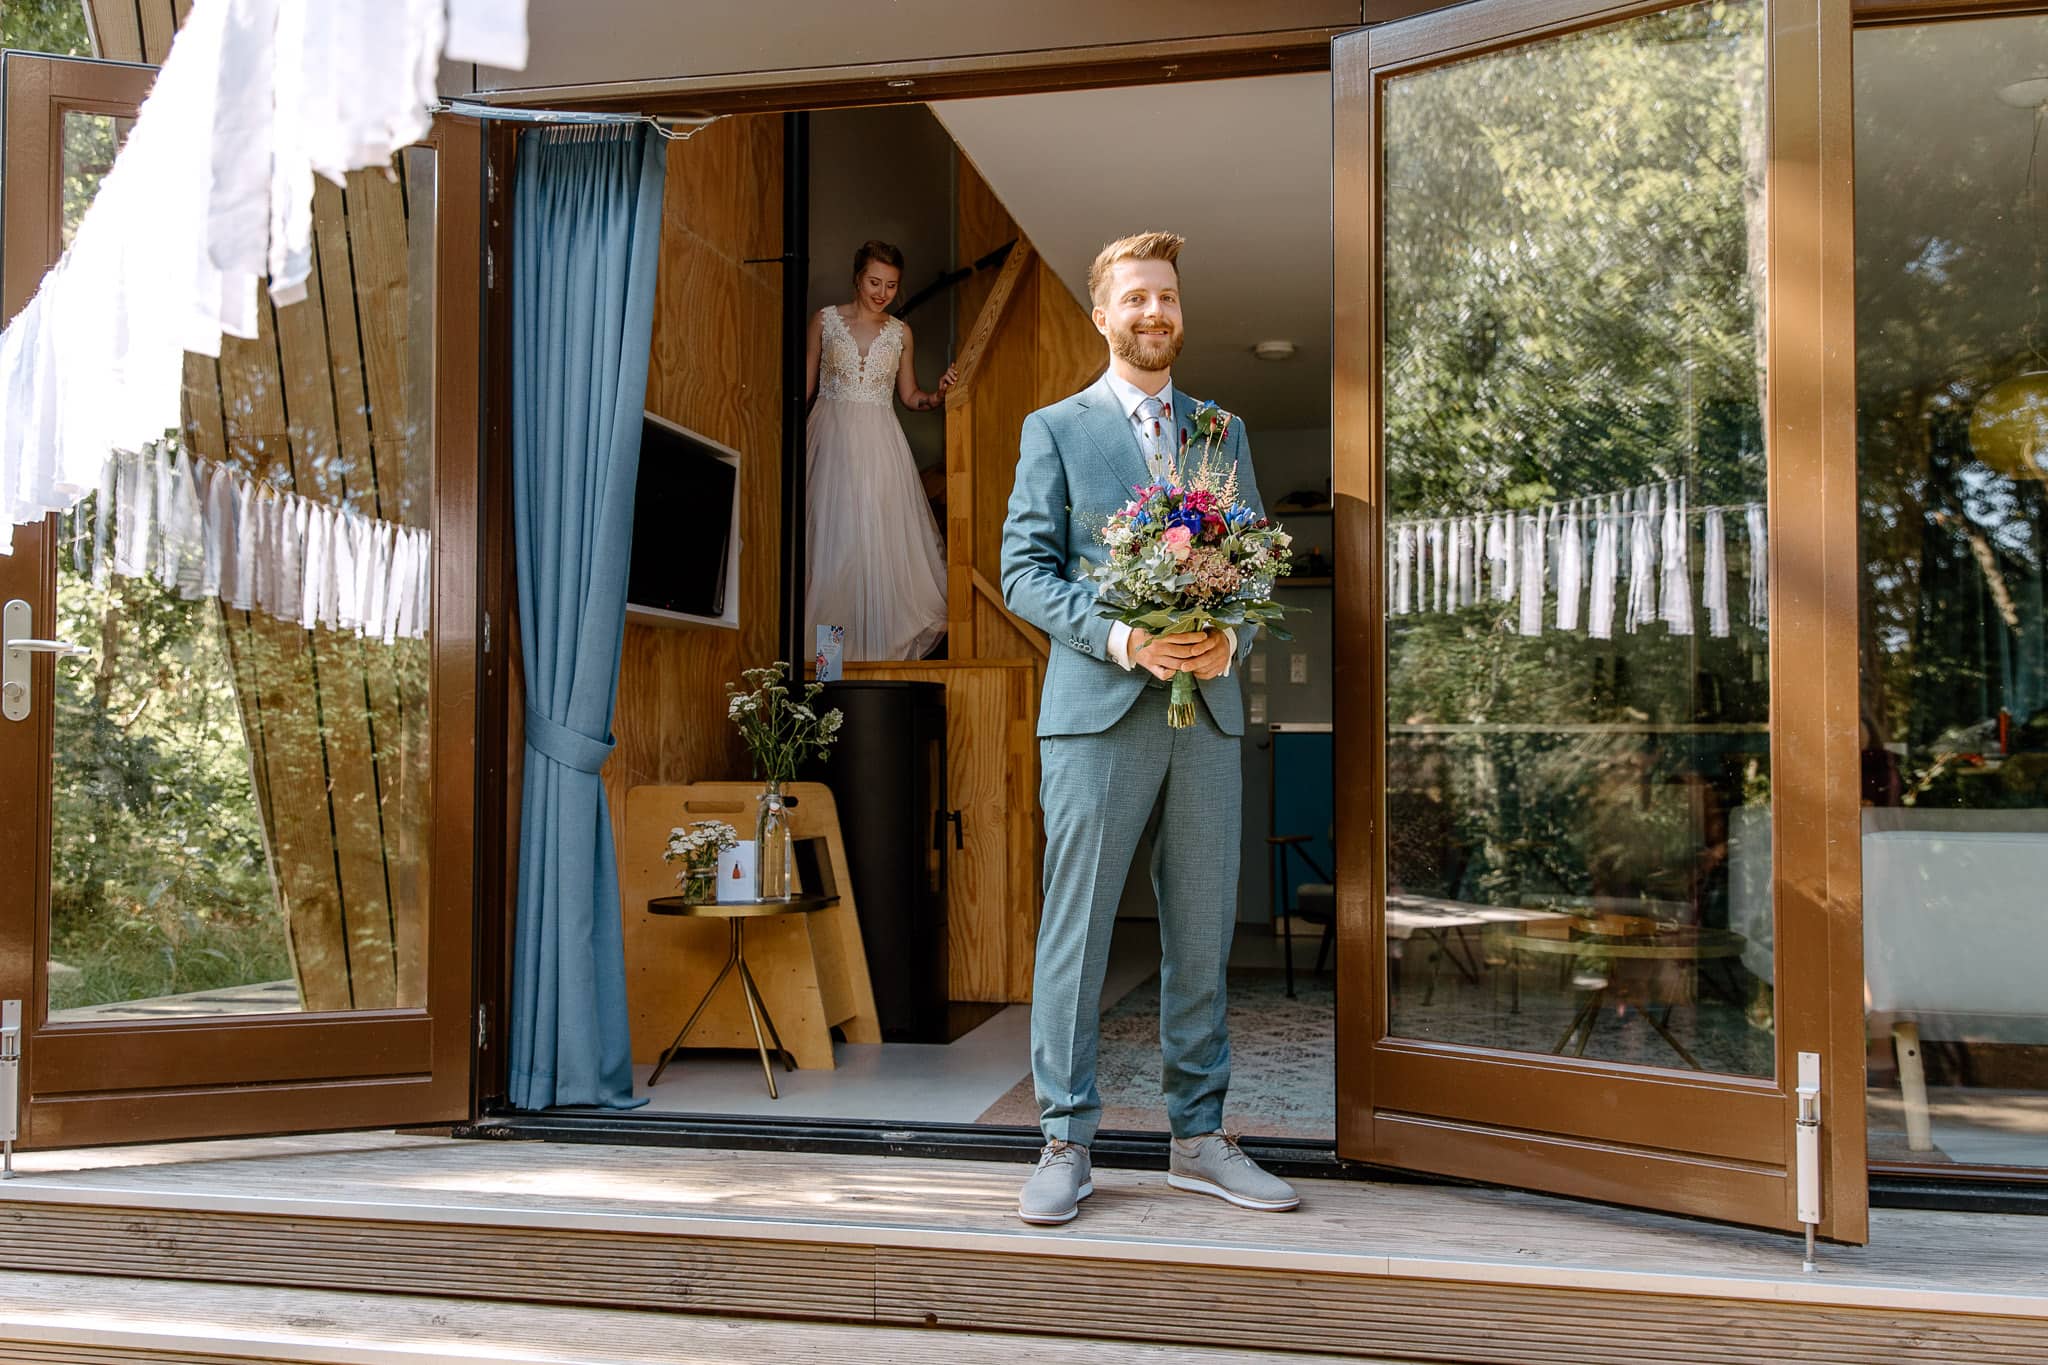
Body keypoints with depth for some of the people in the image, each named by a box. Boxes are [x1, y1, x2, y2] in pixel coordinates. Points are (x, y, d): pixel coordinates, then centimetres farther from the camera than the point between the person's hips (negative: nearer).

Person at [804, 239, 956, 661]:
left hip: (879, 443, 1)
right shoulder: (826, 319, 1)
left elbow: (909, 396, 11)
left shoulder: (900, 332, 6)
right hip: (831, 437, -1)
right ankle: (829, 628, 14)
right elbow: (806, 385, 5)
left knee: (879, 536, -1)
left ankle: (879, 635, 10)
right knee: (831, 535, 1)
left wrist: (937, 396, -9)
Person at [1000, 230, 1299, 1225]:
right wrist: (1119, 638, -16)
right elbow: (1023, 567, -2)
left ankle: (1199, 1140, 19)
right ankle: (1065, 1144, 9)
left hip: (1207, 712, 4)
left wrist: (1230, 640, -7)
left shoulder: (1224, 432, 17)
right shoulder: (1056, 428, 6)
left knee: (1202, 935, 8)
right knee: (1075, 930, -1)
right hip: (1096, 708, -3)